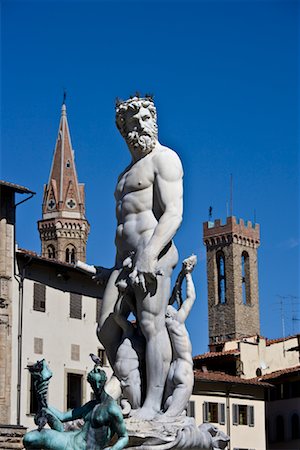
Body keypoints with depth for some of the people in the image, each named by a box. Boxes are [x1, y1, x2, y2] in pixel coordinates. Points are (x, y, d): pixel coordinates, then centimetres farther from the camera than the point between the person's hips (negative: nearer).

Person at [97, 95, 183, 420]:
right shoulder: (129, 172, 28)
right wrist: (121, 267, 20)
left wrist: (149, 255, -25)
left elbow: (173, 214, -13)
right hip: (124, 259, 9)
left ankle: (153, 405, -21)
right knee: (106, 330, 3)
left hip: (153, 252, -9)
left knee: (151, 324, -17)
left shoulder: (164, 159, 0)